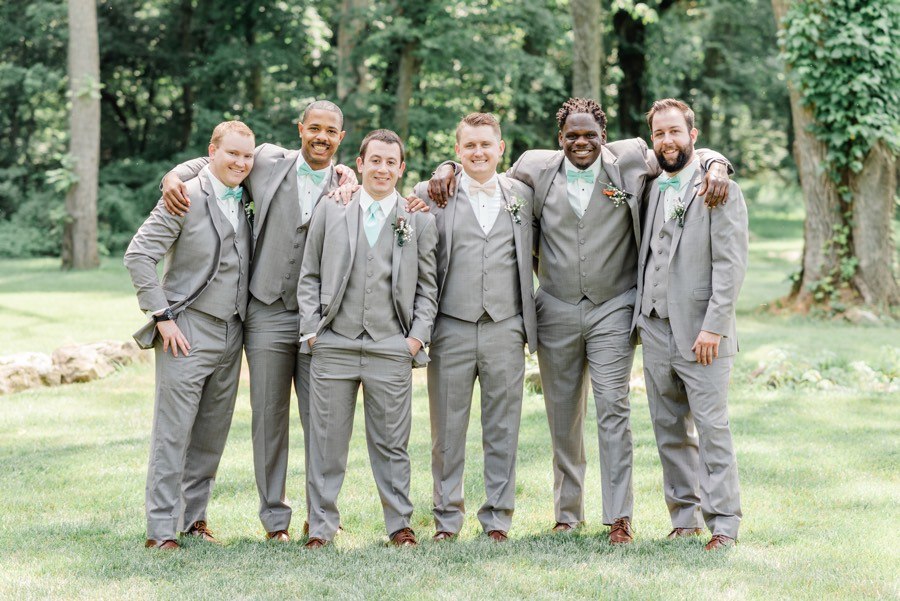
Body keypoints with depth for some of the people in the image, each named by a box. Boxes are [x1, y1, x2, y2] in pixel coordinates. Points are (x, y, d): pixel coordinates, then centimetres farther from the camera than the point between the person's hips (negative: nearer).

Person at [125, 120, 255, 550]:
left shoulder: (246, 198, 11)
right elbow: (138, 256, -12)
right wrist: (162, 316, -15)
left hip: (231, 334, 6)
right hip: (188, 332, -6)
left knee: (212, 434, 10)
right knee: (173, 433, -5)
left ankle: (193, 515, 21)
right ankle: (161, 529, -2)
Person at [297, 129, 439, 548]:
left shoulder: (419, 221, 9)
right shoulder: (330, 213, 9)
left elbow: (427, 288, 10)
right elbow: (309, 278, 10)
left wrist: (418, 336, -1)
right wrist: (311, 329, 1)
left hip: (391, 349, 0)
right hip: (333, 347, 0)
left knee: (391, 443, 5)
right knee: (327, 443, 3)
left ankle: (399, 525, 16)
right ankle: (321, 527, 12)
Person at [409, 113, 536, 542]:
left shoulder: (522, 195, 10)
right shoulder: (430, 195, 3)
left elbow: (533, 255, 19)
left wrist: (531, 321, 12)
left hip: (506, 329, 2)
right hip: (451, 329, -1)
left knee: (502, 430, 5)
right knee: (447, 431, 4)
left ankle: (498, 518, 14)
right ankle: (446, 519, 14)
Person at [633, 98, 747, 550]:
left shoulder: (719, 190, -5)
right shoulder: (651, 190, 14)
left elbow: (730, 265, -11)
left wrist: (713, 327, -16)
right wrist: (639, 315, 10)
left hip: (701, 334, -6)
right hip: (656, 329, 6)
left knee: (712, 428, -6)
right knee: (669, 431, 9)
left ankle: (723, 523, 0)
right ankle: (684, 515, 18)